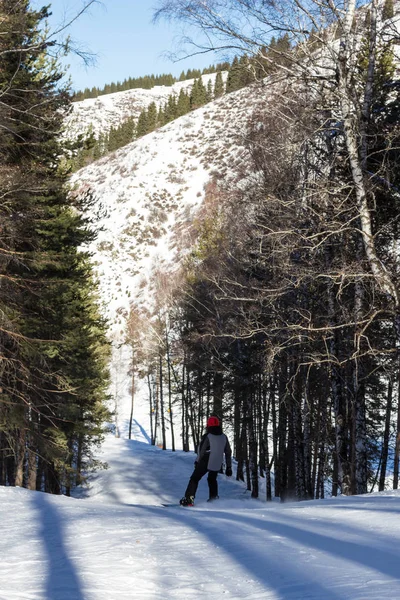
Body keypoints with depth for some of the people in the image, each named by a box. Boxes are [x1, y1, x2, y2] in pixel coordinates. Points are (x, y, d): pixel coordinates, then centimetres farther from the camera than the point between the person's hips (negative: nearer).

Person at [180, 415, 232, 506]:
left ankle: (188, 499, -7)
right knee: (212, 479, 28)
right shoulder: (224, 437, 5)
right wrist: (229, 467, 17)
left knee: (194, 479, 3)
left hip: (205, 462, -5)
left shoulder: (207, 436, -10)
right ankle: (214, 498, 20)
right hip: (217, 465, 5)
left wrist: (197, 461, 9)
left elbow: (201, 450, -6)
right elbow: (228, 452, 10)